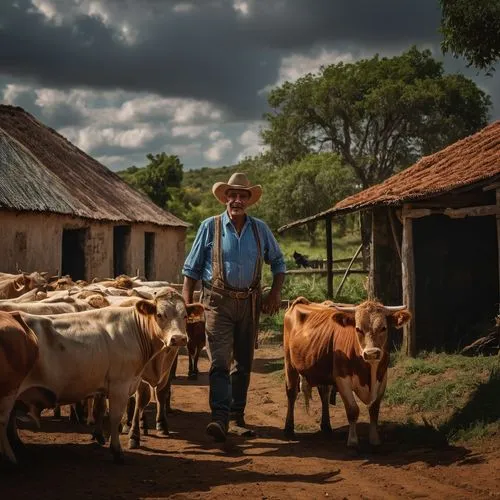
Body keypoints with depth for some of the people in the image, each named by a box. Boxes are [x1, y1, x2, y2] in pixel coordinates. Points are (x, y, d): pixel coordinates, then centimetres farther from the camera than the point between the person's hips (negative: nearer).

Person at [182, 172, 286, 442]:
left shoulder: (260, 229, 8)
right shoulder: (210, 227, 0)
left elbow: (278, 262, 19)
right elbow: (191, 268, 3)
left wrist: (275, 292, 4)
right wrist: (186, 304, -4)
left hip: (249, 303, 4)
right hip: (217, 301, -3)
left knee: (243, 363, 10)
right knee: (220, 362, -14)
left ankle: (237, 417, 20)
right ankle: (220, 419, -20)